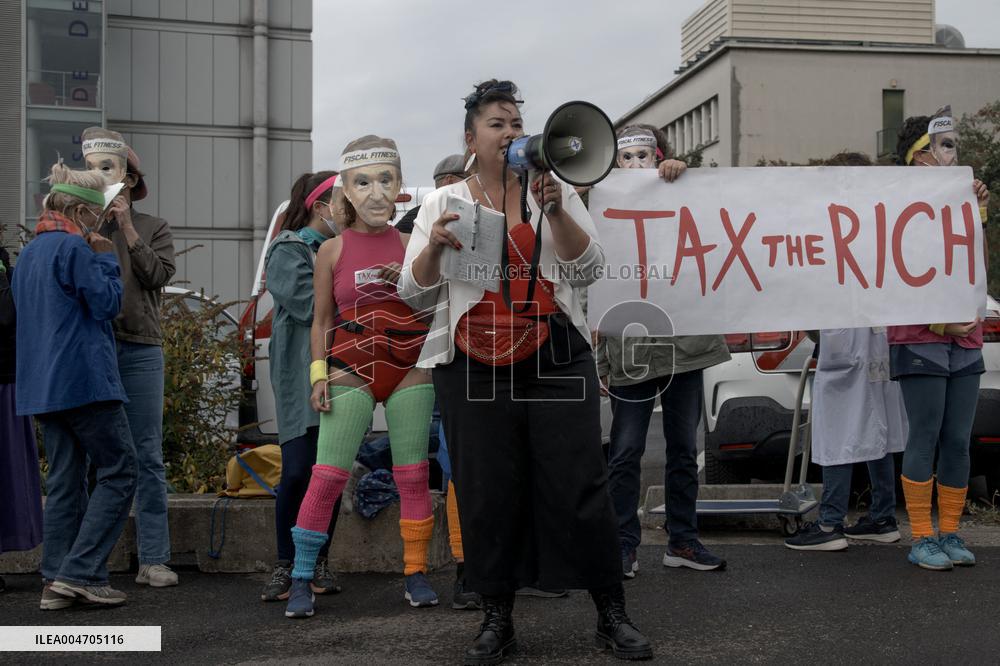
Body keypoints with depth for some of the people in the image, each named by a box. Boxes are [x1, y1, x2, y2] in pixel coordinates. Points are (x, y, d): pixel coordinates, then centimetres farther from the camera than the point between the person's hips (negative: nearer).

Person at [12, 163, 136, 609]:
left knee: (64, 480, 10)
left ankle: (56, 582, 9)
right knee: (119, 471, -3)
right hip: (84, 379, -9)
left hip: (41, 384, 9)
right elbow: (107, 303, -11)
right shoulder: (74, 247, -11)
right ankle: (81, 571, -7)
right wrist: (106, 259, 1)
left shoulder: (30, 252, 17)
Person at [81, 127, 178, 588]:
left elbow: (159, 276, -5)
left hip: (140, 349, 0)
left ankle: (153, 560, 5)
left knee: (147, 456, 1)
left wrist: (127, 228, -8)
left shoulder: (153, 228, 10)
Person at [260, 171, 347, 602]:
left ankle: (319, 563, 15)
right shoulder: (288, 250, -1)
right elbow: (311, 306, -14)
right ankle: (285, 566, 4)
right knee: (298, 471, -9)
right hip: (301, 377, -6)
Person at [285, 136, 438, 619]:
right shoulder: (332, 250, 1)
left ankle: (416, 572, 15)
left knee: (413, 475, 4)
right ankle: (301, 578, 4)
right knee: (327, 476, -5)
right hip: (352, 373, -1)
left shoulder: (411, 244, 4)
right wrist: (318, 373, -5)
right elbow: (321, 320, 6)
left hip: (409, 370, 2)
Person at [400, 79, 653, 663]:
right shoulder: (444, 203, 10)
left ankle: (613, 615, 11)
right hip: (474, 366, 0)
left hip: (556, 361, 0)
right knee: (488, 492, 3)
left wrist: (554, 210, -13)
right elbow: (415, 294, 6)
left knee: (579, 484, -2)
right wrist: (434, 245, -13)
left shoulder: (556, 192, 11)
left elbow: (588, 269, 0)